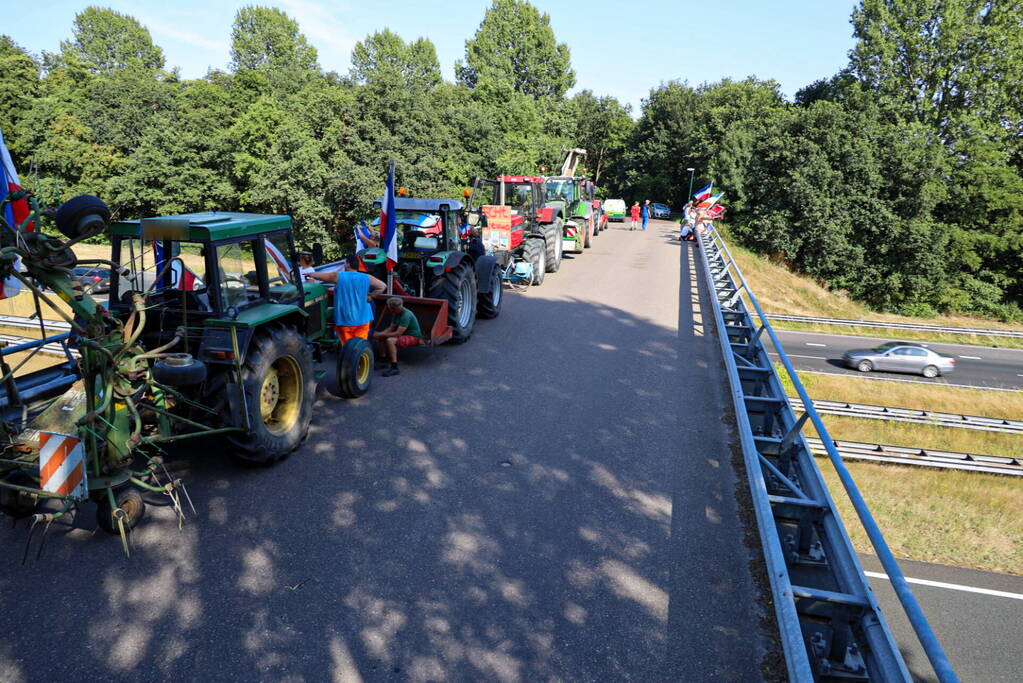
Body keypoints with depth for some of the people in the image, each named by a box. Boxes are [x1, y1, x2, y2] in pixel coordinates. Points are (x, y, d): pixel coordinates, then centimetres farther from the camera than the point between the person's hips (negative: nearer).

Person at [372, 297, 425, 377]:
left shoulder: (406, 315, -26)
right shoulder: (396, 313, 3)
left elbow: (398, 334, -30)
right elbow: (391, 328, 7)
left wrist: (380, 335, -27)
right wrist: (379, 334, -10)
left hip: (414, 337, -10)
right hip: (404, 334, 10)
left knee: (390, 340, -31)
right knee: (381, 338, 4)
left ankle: (394, 368, -28)